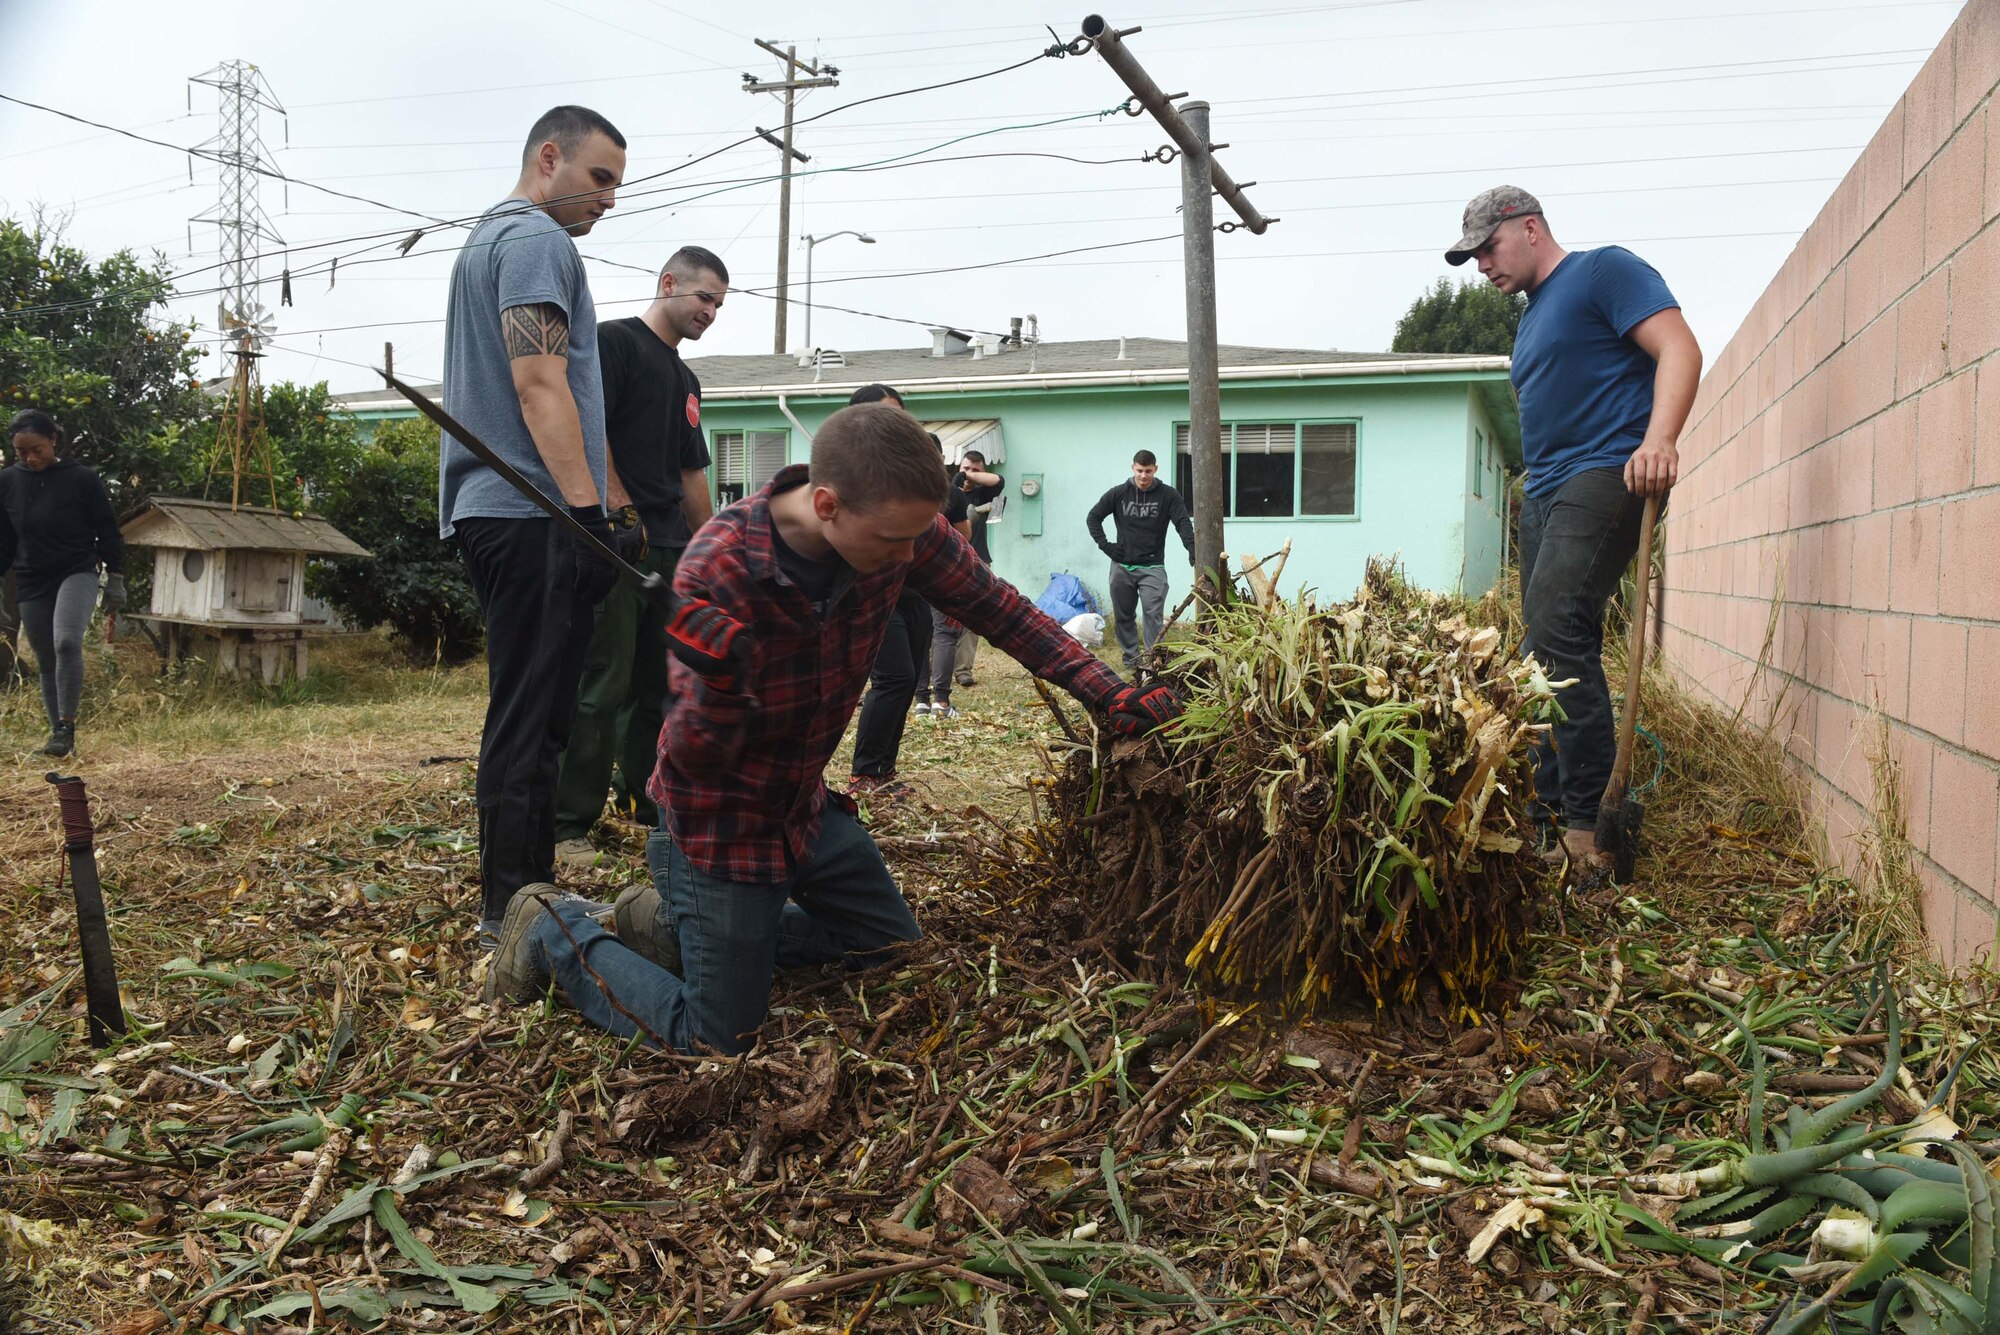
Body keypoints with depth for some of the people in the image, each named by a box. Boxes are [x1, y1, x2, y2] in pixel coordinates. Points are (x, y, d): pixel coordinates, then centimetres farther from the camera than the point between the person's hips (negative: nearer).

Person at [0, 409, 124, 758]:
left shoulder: (82, 479, -7)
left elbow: (108, 532, -1)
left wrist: (115, 579, -2)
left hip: (77, 574, -4)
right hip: (32, 584, 4)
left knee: (67, 642, -27)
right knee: (46, 663, 9)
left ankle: (68, 725, -17)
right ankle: (57, 731, 20)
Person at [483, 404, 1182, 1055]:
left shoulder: (900, 526, -18)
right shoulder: (716, 573, -32)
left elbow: (998, 608, -3)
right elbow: (696, 759, -27)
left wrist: (1109, 693, -10)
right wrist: (717, 680, -49)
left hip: (806, 804, 7)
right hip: (722, 819, -7)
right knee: (717, 1042, -5)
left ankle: (679, 926, 25)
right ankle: (558, 930, 18)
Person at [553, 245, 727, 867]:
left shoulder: (685, 380, 23)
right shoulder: (614, 341, -2)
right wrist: (623, 513, -18)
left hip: (671, 552, 9)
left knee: (661, 685, 11)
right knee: (602, 687, -9)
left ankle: (648, 803, 22)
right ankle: (570, 825, -2)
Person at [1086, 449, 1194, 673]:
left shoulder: (1168, 495, -3)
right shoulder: (1118, 493, 1)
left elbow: (1183, 523, -8)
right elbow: (1093, 517, 9)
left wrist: (1193, 551, -25)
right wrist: (1104, 545, -2)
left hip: (1153, 567, -2)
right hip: (1122, 567, 2)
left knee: (1154, 615, -13)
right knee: (1123, 616, 8)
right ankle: (1132, 660, 19)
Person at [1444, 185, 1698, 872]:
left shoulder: (1604, 270, -1)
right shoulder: (1531, 316, 26)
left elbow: (1679, 349, -13)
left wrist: (1658, 439, -29)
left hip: (1604, 474, -9)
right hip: (1543, 492, 9)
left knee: (1557, 629, -21)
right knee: (1549, 646, 5)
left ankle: (1588, 826, -20)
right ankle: (1550, 808, 8)